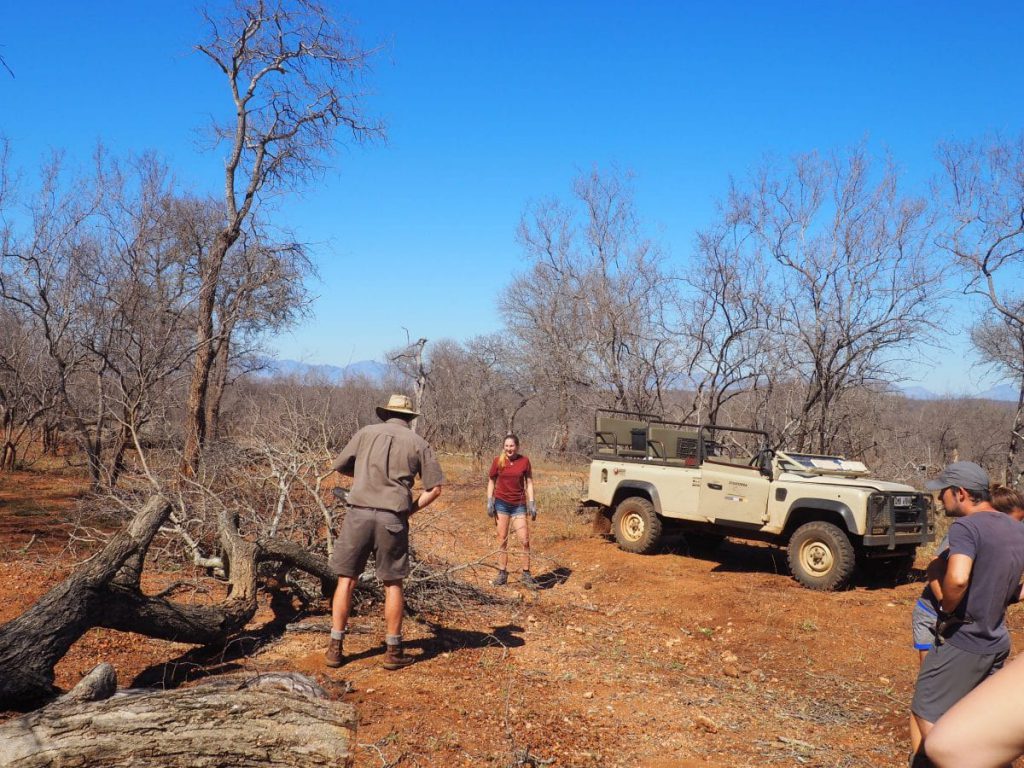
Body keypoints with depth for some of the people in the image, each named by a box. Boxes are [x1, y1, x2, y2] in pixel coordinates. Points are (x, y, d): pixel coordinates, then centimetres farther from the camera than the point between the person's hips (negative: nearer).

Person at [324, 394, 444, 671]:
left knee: (346, 580, 11)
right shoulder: (418, 443, 7)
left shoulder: (367, 432, 8)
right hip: (393, 518, 0)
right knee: (392, 583, 11)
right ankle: (394, 651, 16)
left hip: (359, 513, 1)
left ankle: (335, 648, 14)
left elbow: (339, 466, 18)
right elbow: (435, 488, 3)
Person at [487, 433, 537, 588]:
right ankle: (502, 574, 14)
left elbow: (529, 483, 3)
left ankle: (526, 575, 8)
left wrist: (532, 503, -3)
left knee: (525, 540, -3)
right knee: (502, 539, 5)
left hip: (519, 505, 0)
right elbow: (491, 481, 7)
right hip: (501, 503, 0)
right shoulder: (498, 461, -2)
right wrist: (489, 501, -1)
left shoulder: (524, 461, -3)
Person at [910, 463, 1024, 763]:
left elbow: (957, 578, -36)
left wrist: (947, 609, -18)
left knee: (927, 713, 6)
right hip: (996, 642, 8)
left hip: (962, 642, -8)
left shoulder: (966, 527, -20)